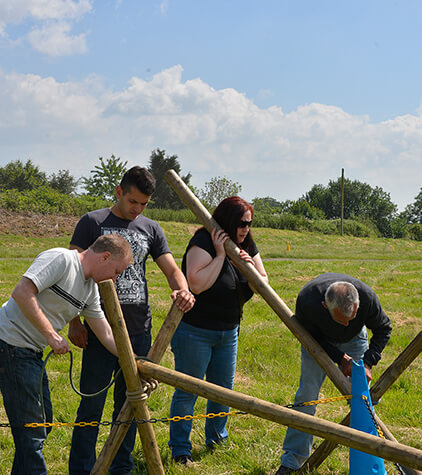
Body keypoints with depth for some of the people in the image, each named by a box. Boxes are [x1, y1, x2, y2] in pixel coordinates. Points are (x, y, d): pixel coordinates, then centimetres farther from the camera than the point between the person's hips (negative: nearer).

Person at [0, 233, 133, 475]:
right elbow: (22, 293, -25)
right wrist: (52, 336, -22)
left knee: (43, 421, 16)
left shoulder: (91, 289, 12)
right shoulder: (61, 259, -15)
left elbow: (107, 335, 16)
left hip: (33, 352, 10)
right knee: (31, 426, -7)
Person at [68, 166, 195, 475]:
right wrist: (74, 322, -9)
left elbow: (171, 268, 8)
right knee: (92, 404, -2)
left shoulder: (151, 229, 12)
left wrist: (182, 290, -16)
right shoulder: (93, 223, 0)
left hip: (139, 331, 4)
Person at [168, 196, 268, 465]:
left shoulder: (247, 246, 3)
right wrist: (220, 254, -27)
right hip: (194, 332, -7)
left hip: (228, 332, 7)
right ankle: (180, 449, 14)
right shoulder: (204, 243, -19)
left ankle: (217, 438, 37)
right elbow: (197, 284, -30)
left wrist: (250, 266, -14)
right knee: (187, 392, 1)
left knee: (223, 390, 17)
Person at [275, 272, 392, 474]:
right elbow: (310, 335, -20)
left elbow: (383, 329, -16)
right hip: (319, 339, -1)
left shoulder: (367, 297, -37)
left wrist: (367, 362, -25)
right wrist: (340, 358, -26)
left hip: (354, 339, 1)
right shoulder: (307, 299, -40)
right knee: (306, 394, -6)